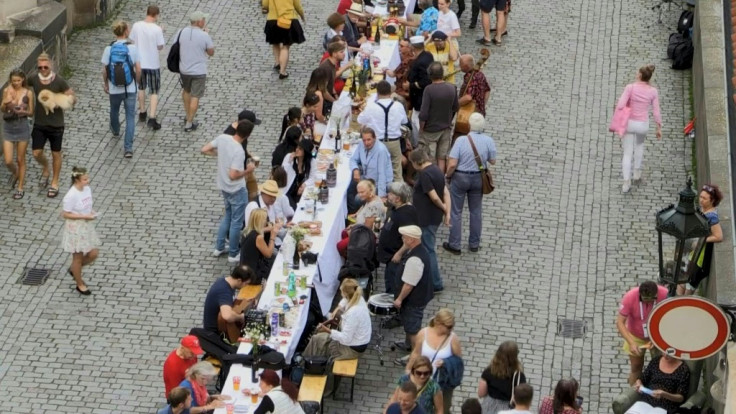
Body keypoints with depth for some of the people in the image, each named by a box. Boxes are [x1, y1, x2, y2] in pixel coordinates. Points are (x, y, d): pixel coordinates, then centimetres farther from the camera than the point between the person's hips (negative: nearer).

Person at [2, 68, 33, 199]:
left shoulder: (28, 93, -7)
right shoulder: (7, 91, -4)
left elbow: (31, 113, 0)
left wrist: (23, 111, -21)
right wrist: (5, 103, -22)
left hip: (22, 128, -1)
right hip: (8, 128, 1)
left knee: (20, 160, 7)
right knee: (8, 161, 0)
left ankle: (20, 188, 19)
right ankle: (16, 174, 34)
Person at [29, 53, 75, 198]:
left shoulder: (59, 81, -15)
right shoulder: (33, 80, -6)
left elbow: (73, 97, -9)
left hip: (56, 125, -2)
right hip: (39, 124, 3)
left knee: (56, 154, 10)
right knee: (36, 153, 1)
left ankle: (54, 184, 26)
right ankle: (45, 168, 35)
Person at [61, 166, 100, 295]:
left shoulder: (87, 189, -3)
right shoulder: (71, 196, -26)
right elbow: (65, 214, -20)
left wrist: (92, 212, -7)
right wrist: (84, 216, -24)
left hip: (87, 226, 7)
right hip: (75, 228, -7)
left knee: (93, 253, 11)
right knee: (78, 257, 9)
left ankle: (73, 269, 37)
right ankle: (80, 284, 29)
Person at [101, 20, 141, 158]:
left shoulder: (109, 49, -8)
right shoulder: (132, 48, -11)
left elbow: (104, 70, -4)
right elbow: (138, 69, -8)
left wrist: (106, 84, 12)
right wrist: (138, 82, 11)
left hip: (114, 89, 2)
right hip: (130, 89, -2)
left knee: (114, 111, 29)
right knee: (130, 117, 3)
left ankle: (115, 130, 56)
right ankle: (128, 148, -5)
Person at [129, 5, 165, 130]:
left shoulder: (136, 26, -8)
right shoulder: (157, 29, -18)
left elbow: (132, 41, 2)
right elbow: (160, 47, -10)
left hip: (139, 63, 4)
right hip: (153, 64, -4)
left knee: (141, 88, 24)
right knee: (154, 92, 5)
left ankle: (142, 113, 35)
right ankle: (152, 118, -4)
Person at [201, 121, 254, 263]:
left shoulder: (222, 138, -11)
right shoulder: (239, 151, -31)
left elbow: (204, 150, -2)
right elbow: (233, 175, -30)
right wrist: (248, 170, -13)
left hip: (224, 187, 7)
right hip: (237, 190, -7)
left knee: (227, 216, 27)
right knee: (236, 222, 10)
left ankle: (219, 248, 34)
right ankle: (233, 254, 23)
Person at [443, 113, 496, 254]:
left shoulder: (461, 140, -21)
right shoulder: (488, 141, -14)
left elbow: (452, 164, -22)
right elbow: (492, 161, -2)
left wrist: (448, 175, -3)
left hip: (460, 177, -3)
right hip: (478, 178, 3)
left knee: (456, 212, 10)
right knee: (476, 211, 18)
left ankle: (454, 245, 17)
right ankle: (474, 244, 28)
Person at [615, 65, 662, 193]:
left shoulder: (630, 87, -15)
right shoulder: (653, 91, -7)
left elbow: (620, 106, -21)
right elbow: (656, 112, -4)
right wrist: (659, 128, 7)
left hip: (629, 123, -2)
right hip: (643, 125, 2)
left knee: (627, 153, 9)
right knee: (639, 144, 34)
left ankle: (626, 183, 4)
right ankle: (637, 173, 39)